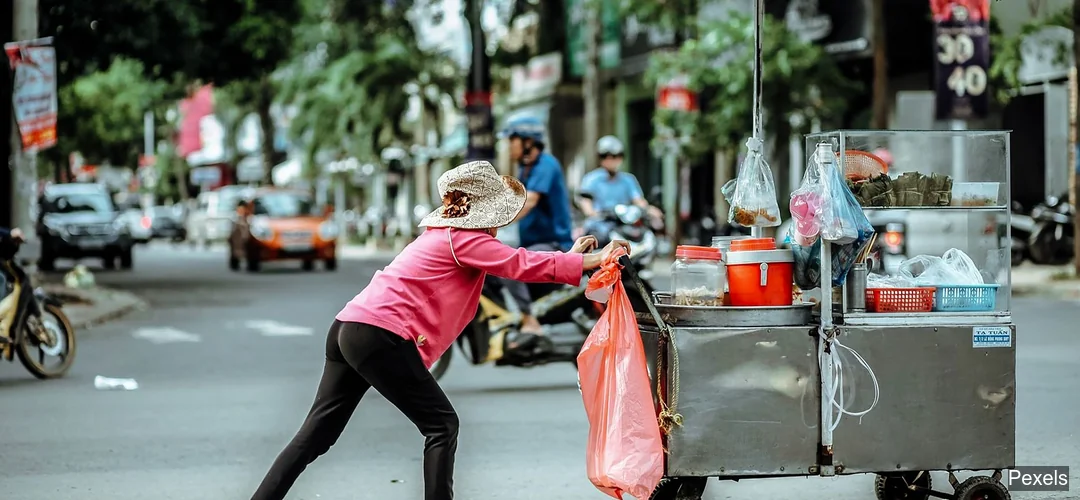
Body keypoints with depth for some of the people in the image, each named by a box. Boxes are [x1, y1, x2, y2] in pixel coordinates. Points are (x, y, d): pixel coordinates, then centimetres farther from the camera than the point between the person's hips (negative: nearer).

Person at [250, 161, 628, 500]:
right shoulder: (463, 239, -6)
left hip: (349, 330, 10)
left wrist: (568, 259, 23)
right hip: (381, 336, -10)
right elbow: (522, 265, -12)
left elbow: (512, 264, 26)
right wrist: (594, 260, -9)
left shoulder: (445, 235, 22)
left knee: (317, 434, 10)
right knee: (441, 425, -2)